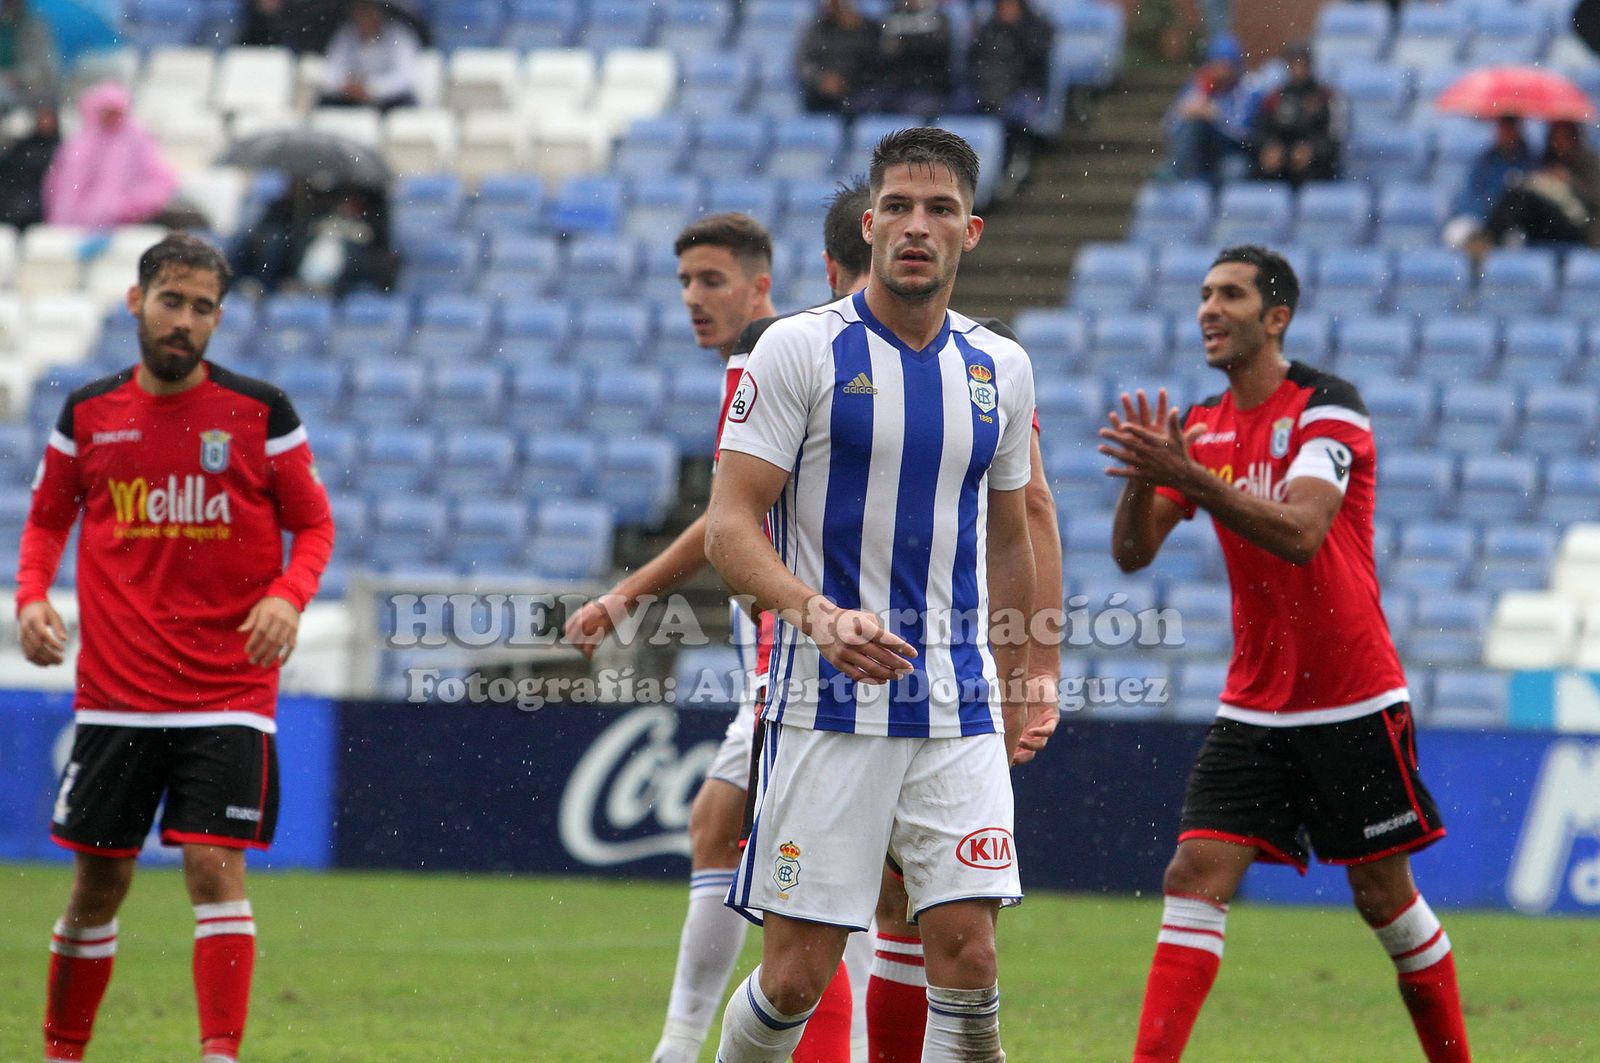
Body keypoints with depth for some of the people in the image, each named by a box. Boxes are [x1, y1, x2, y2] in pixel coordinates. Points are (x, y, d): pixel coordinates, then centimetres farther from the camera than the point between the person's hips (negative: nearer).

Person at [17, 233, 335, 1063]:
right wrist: (32, 596, -2)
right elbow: (48, 519, 16)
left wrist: (289, 596, -14)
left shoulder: (260, 412, 0)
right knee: (98, 883, 7)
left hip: (228, 694, -2)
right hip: (114, 693, 2)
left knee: (215, 867, -14)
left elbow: (313, 525, 5)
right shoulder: (88, 413, 5)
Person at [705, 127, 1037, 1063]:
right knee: (797, 976, -3)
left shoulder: (1000, 369, 10)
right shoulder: (801, 350, -4)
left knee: (969, 955, -9)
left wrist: (1011, 679, 23)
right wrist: (819, 614, -26)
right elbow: (732, 527, -9)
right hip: (828, 705, -3)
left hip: (959, 709, 3)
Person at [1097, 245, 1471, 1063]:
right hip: (1253, 710, 5)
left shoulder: (1327, 407, -12)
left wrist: (1189, 476, -36)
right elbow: (1132, 552, 1)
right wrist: (1143, 477, -19)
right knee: (1195, 877, -9)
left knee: (1384, 895, 3)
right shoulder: (1200, 428, 7)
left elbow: (1300, 532, -27)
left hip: (1353, 706, -5)